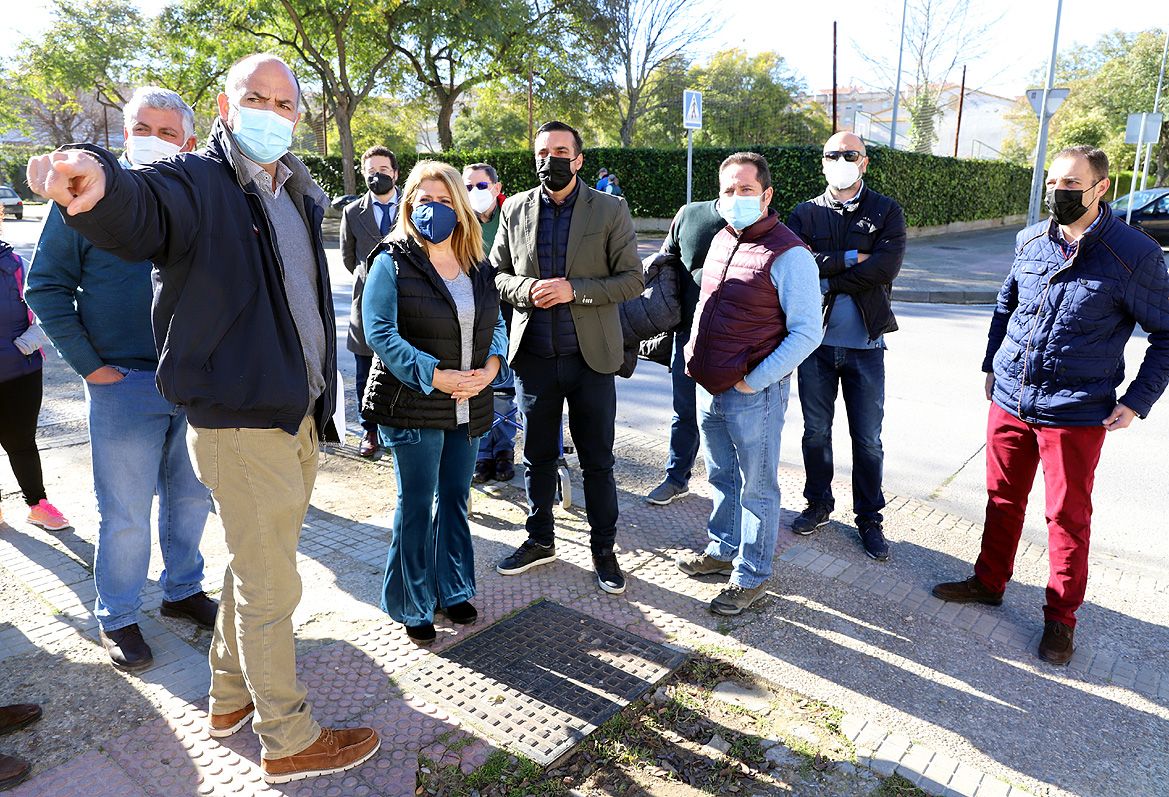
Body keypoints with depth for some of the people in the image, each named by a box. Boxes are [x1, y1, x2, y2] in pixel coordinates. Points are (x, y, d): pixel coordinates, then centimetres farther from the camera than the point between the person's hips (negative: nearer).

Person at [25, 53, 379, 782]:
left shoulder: (300, 195, 13)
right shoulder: (198, 183, -11)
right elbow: (139, 213, -35)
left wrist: (322, 397, 14)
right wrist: (99, 182, -59)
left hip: (299, 415, 8)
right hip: (241, 420, -8)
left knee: (257, 569, 22)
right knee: (270, 586, 3)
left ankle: (231, 696, 43)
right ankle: (289, 740, 22)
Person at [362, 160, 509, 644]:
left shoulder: (478, 267, 10)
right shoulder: (392, 263, -6)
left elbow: (496, 324, 12)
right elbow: (379, 331, -14)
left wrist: (491, 365, -9)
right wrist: (434, 375, -22)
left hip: (469, 406, 5)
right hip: (413, 407, -5)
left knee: (455, 500, 15)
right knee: (417, 506, 3)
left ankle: (453, 590, 32)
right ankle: (412, 606, 20)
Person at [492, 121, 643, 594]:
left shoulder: (610, 211, -2)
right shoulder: (515, 209, 6)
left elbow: (632, 279, -4)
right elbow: (496, 273, 10)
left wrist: (574, 289, -18)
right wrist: (526, 289, -12)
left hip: (591, 356, -2)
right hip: (533, 355, 3)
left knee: (597, 461, 7)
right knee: (538, 456, 15)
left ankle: (603, 550, 24)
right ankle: (540, 540, 33)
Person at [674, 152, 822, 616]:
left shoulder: (788, 255, -15)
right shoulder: (721, 241, 9)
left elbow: (806, 333, -18)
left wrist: (752, 381, -18)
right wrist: (695, 351, 11)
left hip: (754, 394, -7)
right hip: (709, 388, 8)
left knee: (756, 488, 7)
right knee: (722, 478, 21)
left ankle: (751, 575, 23)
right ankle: (723, 551, 40)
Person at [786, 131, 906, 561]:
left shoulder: (886, 212, 1)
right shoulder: (805, 214, 4)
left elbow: (884, 268, -15)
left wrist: (824, 280, -13)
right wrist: (849, 259, -15)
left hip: (865, 344, -1)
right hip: (815, 340, 1)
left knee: (868, 439, 7)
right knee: (816, 431, 14)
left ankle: (869, 518, 24)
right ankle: (819, 504, 32)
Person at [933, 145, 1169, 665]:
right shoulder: (1030, 240, 3)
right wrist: (992, 364, 16)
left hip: (1075, 414, -4)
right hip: (1009, 400, 4)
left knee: (1068, 516, 7)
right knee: (1002, 499, 16)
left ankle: (1060, 618, 23)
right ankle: (989, 582, 35)